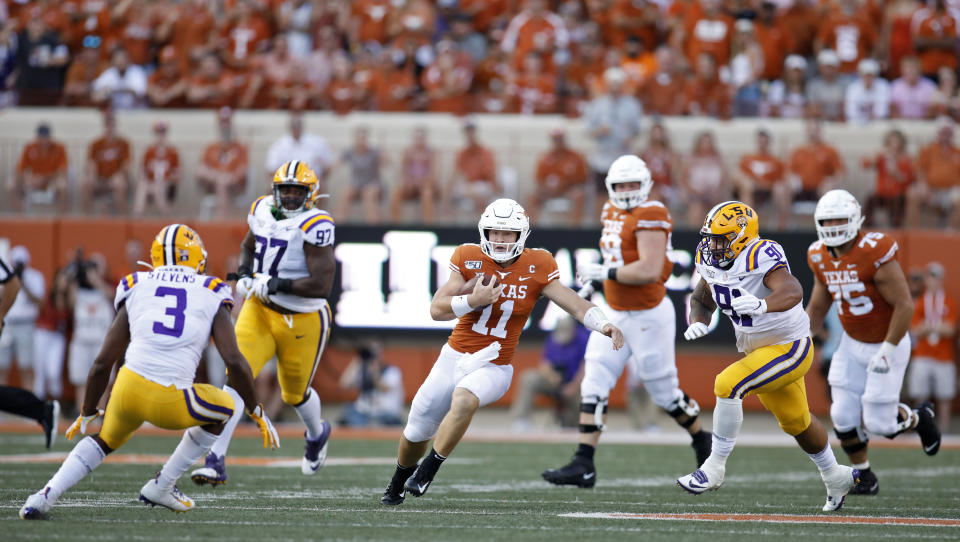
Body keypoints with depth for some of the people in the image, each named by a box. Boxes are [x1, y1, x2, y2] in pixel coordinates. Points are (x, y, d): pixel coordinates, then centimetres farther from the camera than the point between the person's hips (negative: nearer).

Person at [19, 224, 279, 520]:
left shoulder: (136, 288, 18)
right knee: (231, 404, 26)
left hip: (129, 388, 3)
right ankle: (161, 487, 25)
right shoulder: (211, 296, 12)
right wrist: (258, 413, 17)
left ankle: (47, 494, 12)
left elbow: (103, 363, 17)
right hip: (172, 402, -3)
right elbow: (235, 362, 4)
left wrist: (87, 414, 29)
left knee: (107, 439, 34)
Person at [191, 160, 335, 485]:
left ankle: (317, 434, 53)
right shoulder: (263, 210, -1)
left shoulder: (315, 226, -21)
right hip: (260, 311, 4)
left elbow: (322, 285, -27)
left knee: (294, 394, 16)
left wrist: (277, 284, -29)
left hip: (303, 321, -4)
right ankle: (216, 461, -19)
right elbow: (248, 246, 21)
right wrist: (244, 275, 1)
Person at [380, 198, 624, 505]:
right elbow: (436, 310, -10)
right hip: (455, 356, 2)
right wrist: (474, 300, -26)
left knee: (464, 400, -35)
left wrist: (604, 325, -30)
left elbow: (575, 304, -11)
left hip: (494, 367, -2)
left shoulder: (535, 268, -8)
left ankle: (427, 471, -19)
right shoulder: (469, 260, -7)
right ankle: (399, 482, 43)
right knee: (417, 432, 12)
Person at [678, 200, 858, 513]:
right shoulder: (714, 263, -5)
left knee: (728, 385, -26)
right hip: (758, 350, 9)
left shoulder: (761, 258, -29)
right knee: (795, 423, 24)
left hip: (789, 348, -9)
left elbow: (793, 292, -46)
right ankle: (837, 478, 46)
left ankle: (714, 469, -17)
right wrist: (698, 323, -13)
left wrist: (761, 304, -65)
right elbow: (701, 300, 10)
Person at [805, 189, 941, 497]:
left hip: (887, 344, -6)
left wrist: (887, 352, -23)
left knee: (878, 423, -6)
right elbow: (817, 309, 10)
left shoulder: (875, 254, -26)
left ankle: (918, 419, 27)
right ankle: (863, 476, 21)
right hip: (852, 344, 6)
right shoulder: (822, 258, -3)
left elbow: (905, 306, -25)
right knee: (843, 416, -1)